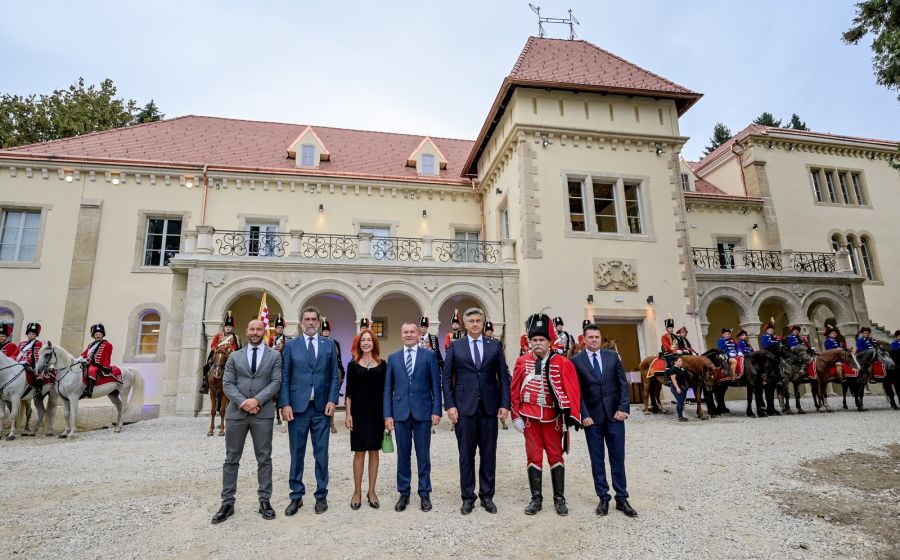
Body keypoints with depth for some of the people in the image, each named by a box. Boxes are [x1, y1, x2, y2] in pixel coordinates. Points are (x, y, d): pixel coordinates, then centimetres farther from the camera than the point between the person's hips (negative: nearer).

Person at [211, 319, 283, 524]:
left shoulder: (274, 356, 6)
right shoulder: (234, 356, 11)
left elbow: (276, 382, -3)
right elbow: (227, 383, 2)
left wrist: (257, 400, -15)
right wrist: (243, 402, -13)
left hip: (263, 413, -1)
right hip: (236, 412, 2)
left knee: (264, 459, 5)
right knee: (231, 459, 8)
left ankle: (264, 501, 15)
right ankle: (227, 503, 18)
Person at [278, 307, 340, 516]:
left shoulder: (329, 344, 6)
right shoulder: (291, 345, 5)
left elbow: (334, 376, 5)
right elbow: (284, 377, 1)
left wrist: (332, 400, -5)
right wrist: (285, 404, -7)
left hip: (322, 407, 0)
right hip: (297, 406, 0)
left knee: (321, 454, 8)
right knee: (297, 454, 9)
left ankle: (321, 496, 21)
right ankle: (296, 496, 24)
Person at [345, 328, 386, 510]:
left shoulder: (382, 364, 5)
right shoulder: (353, 364, 2)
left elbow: (385, 390, 5)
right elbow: (349, 391, 1)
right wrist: (348, 414, -5)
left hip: (377, 412, 1)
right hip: (359, 412, -1)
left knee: (374, 451, 8)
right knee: (359, 451, 4)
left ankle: (371, 491, 20)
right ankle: (357, 492, 17)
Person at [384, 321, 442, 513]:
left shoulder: (429, 355, 1)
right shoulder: (393, 358, 7)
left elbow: (435, 385, 0)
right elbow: (388, 388, 6)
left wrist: (436, 411, -6)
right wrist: (388, 414, 0)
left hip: (423, 412, -1)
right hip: (400, 412, 2)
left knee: (423, 455, 8)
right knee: (403, 455, 10)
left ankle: (424, 494, 21)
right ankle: (404, 494, 24)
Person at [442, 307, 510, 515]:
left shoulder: (494, 346, 5)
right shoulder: (455, 346, 2)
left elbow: (504, 377, 5)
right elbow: (446, 378, 2)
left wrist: (505, 404, -3)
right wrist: (450, 405, -6)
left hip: (490, 408, 1)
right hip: (464, 407, -1)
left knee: (488, 455, 10)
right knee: (466, 455, 8)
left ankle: (487, 496, 25)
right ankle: (468, 497, 22)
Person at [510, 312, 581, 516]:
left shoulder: (562, 362, -6)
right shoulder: (522, 362, -2)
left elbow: (571, 390, -7)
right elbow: (515, 390, 2)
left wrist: (570, 415, -14)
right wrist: (516, 416, 0)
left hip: (553, 417, -1)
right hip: (530, 418, 1)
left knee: (556, 456, 11)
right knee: (533, 457, 8)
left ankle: (559, 498, 24)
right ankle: (536, 499, 21)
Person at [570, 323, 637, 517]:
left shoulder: (613, 356, 4)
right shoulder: (576, 360, -3)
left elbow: (623, 384, 4)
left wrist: (623, 408, -6)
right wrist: (584, 415, -10)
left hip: (614, 414, 2)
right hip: (592, 417, -1)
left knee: (618, 458, 8)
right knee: (597, 460, 8)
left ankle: (622, 499, 20)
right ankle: (603, 498, 20)